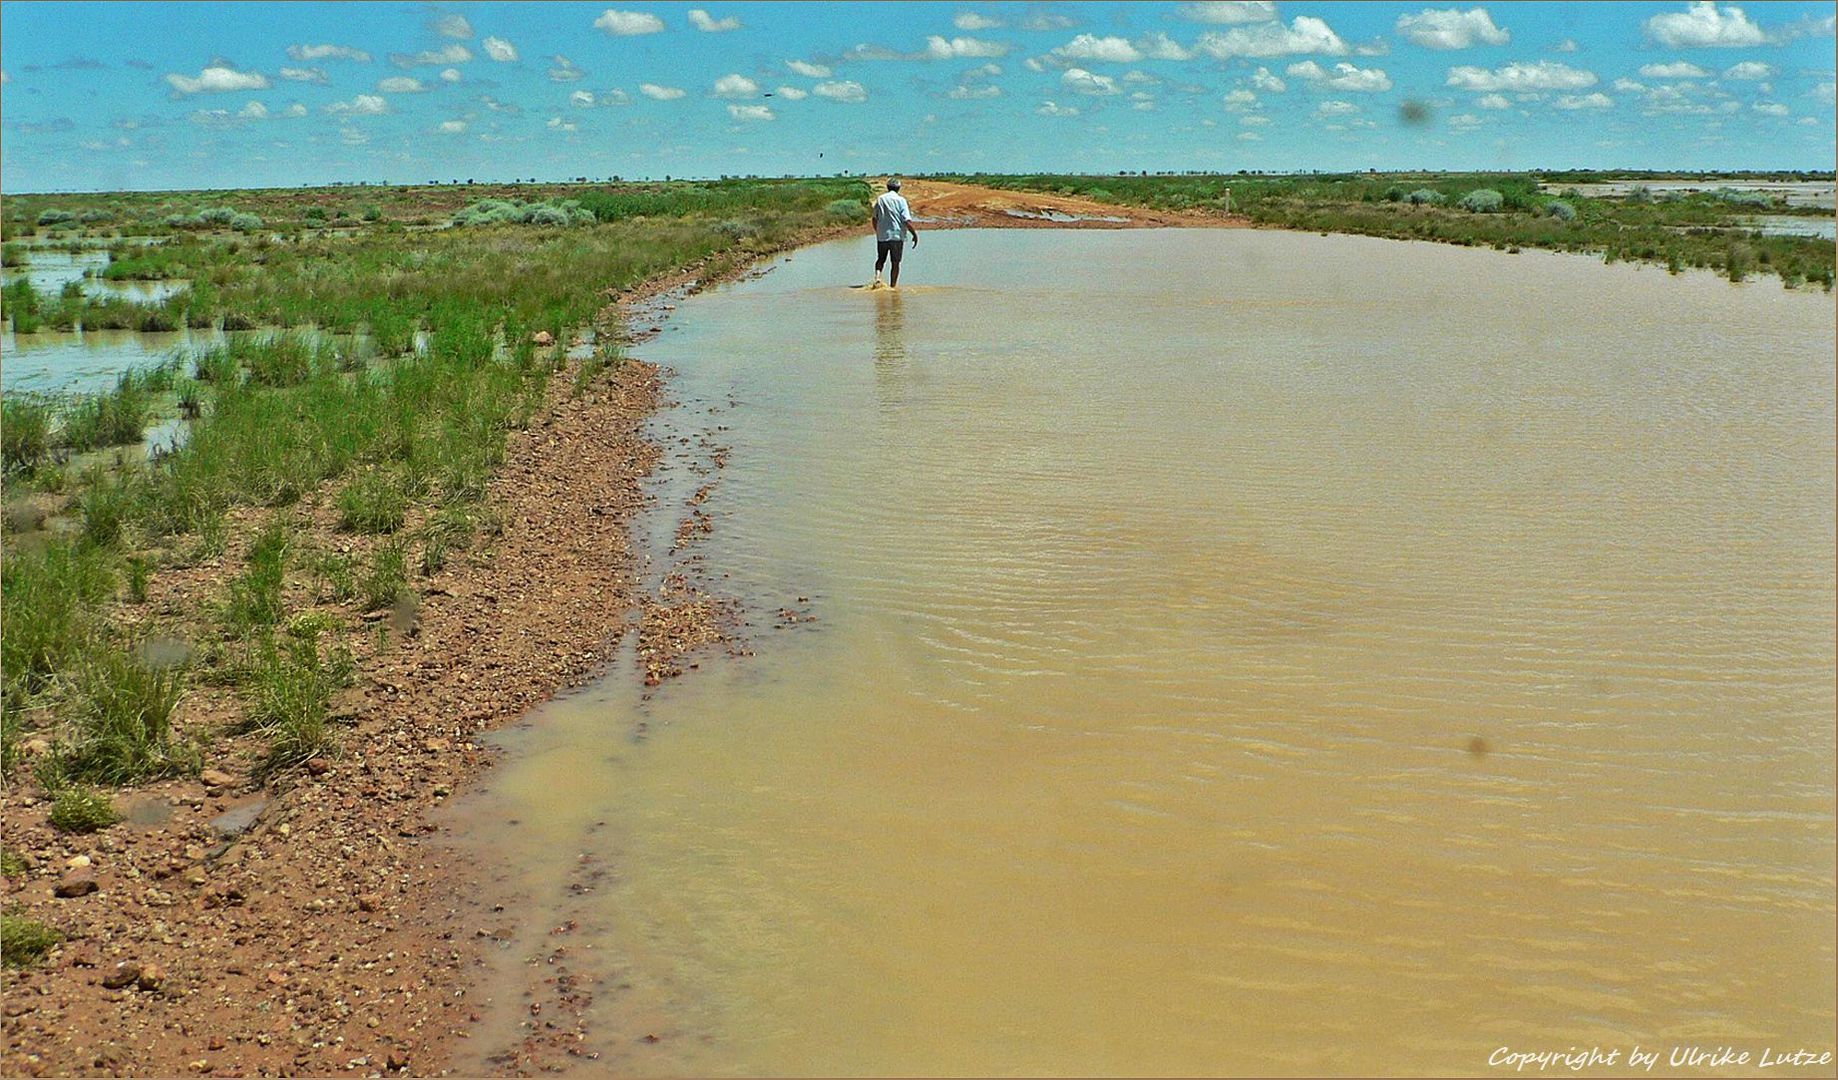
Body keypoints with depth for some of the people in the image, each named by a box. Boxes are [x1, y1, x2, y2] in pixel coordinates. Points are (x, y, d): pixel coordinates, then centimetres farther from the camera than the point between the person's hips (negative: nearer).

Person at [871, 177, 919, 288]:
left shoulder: (880, 199, 4)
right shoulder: (900, 200, -7)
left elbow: (875, 219, 10)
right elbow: (907, 221, -13)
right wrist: (915, 234, -3)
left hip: (881, 236, 3)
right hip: (897, 236, -3)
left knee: (881, 259, 17)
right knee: (895, 263, 7)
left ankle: (877, 277, -6)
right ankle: (893, 285, 8)